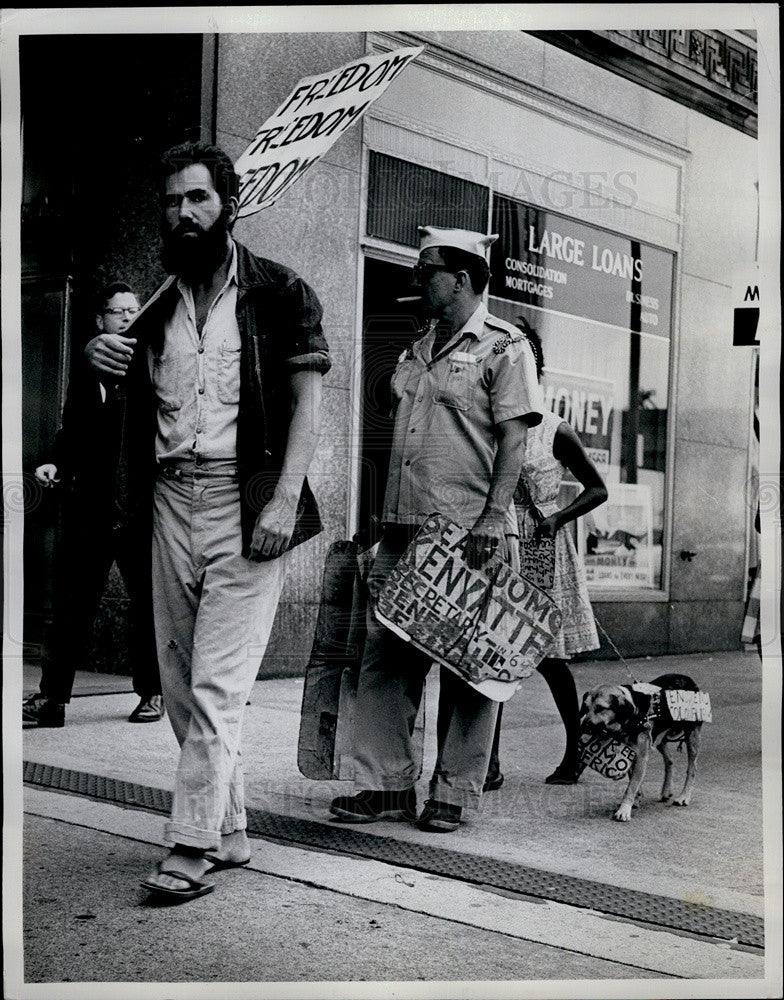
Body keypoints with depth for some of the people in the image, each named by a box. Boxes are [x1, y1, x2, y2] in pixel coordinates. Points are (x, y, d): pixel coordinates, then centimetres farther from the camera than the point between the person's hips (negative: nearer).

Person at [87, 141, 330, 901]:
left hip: (245, 503, -6)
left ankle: (194, 846, -4)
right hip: (172, 499, 6)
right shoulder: (158, 305, 16)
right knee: (181, 682, 8)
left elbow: (306, 402, -5)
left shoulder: (279, 294, 1)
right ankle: (228, 829, 20)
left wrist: (285, 499, -14)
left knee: (217, 683, -9)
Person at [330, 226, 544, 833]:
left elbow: (514, 439, -9)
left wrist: (494, 516, -18)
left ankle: (455, 793, 10)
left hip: (468, 534, -7)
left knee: (467, 664, -1)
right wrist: (389, 518, 18)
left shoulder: (503, 348, -2)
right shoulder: (417, 351, 21)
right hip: (403, 528, 7)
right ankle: (387, 784, 12)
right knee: (385, 655, 4)